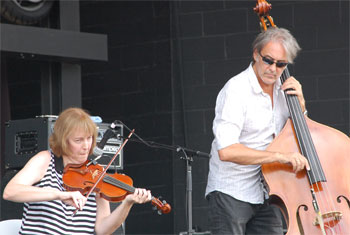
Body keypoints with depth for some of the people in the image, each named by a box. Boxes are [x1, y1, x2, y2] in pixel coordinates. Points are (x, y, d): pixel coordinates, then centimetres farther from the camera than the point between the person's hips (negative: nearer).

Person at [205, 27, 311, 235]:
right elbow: (226, 150, -28)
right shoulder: (236, 90, -17)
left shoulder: (282, 89, 6)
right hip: (231, 194, -6)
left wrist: (300, 104, -1)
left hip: (265, 194, 7)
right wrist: (279, 155, -31)